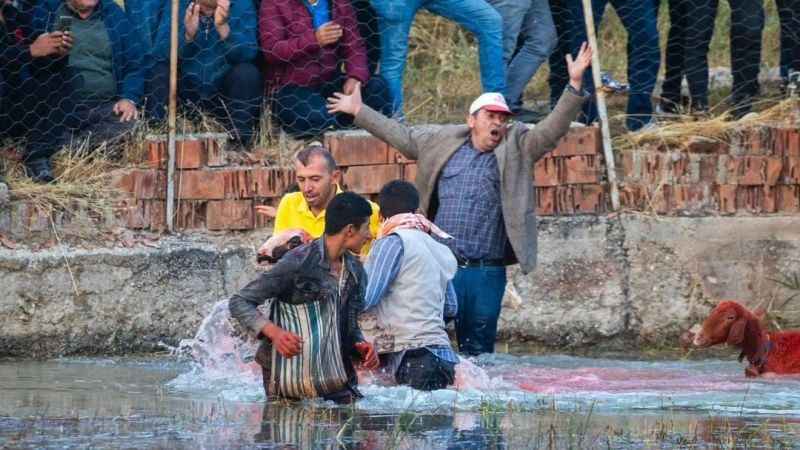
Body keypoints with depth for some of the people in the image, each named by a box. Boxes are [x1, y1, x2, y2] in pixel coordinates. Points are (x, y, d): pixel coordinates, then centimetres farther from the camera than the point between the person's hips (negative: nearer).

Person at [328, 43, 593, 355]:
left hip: (487, 272, -1)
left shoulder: (517, 148, 7)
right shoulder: (444, 143, 13)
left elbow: (552, 130, -3)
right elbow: (402, 137, 23)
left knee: (478, 349, 4)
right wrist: (359, 111, 27)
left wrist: (575, 85, -14)